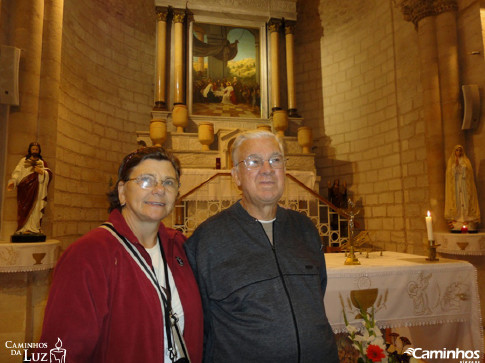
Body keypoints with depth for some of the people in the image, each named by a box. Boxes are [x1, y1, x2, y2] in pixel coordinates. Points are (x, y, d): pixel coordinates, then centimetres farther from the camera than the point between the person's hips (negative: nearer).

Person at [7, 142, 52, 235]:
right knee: (25, 208, -10)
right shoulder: (23, 161, 15)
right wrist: (12, 181, -14)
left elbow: (49, 175, 9)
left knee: (35, 208, -7)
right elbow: (17, 172, 2)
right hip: (25, 188, -1)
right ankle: (24, 228, -12)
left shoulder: (43, 163, 19)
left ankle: (33, 228, -8)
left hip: (37, 191, 1)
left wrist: (42, 172, -11)